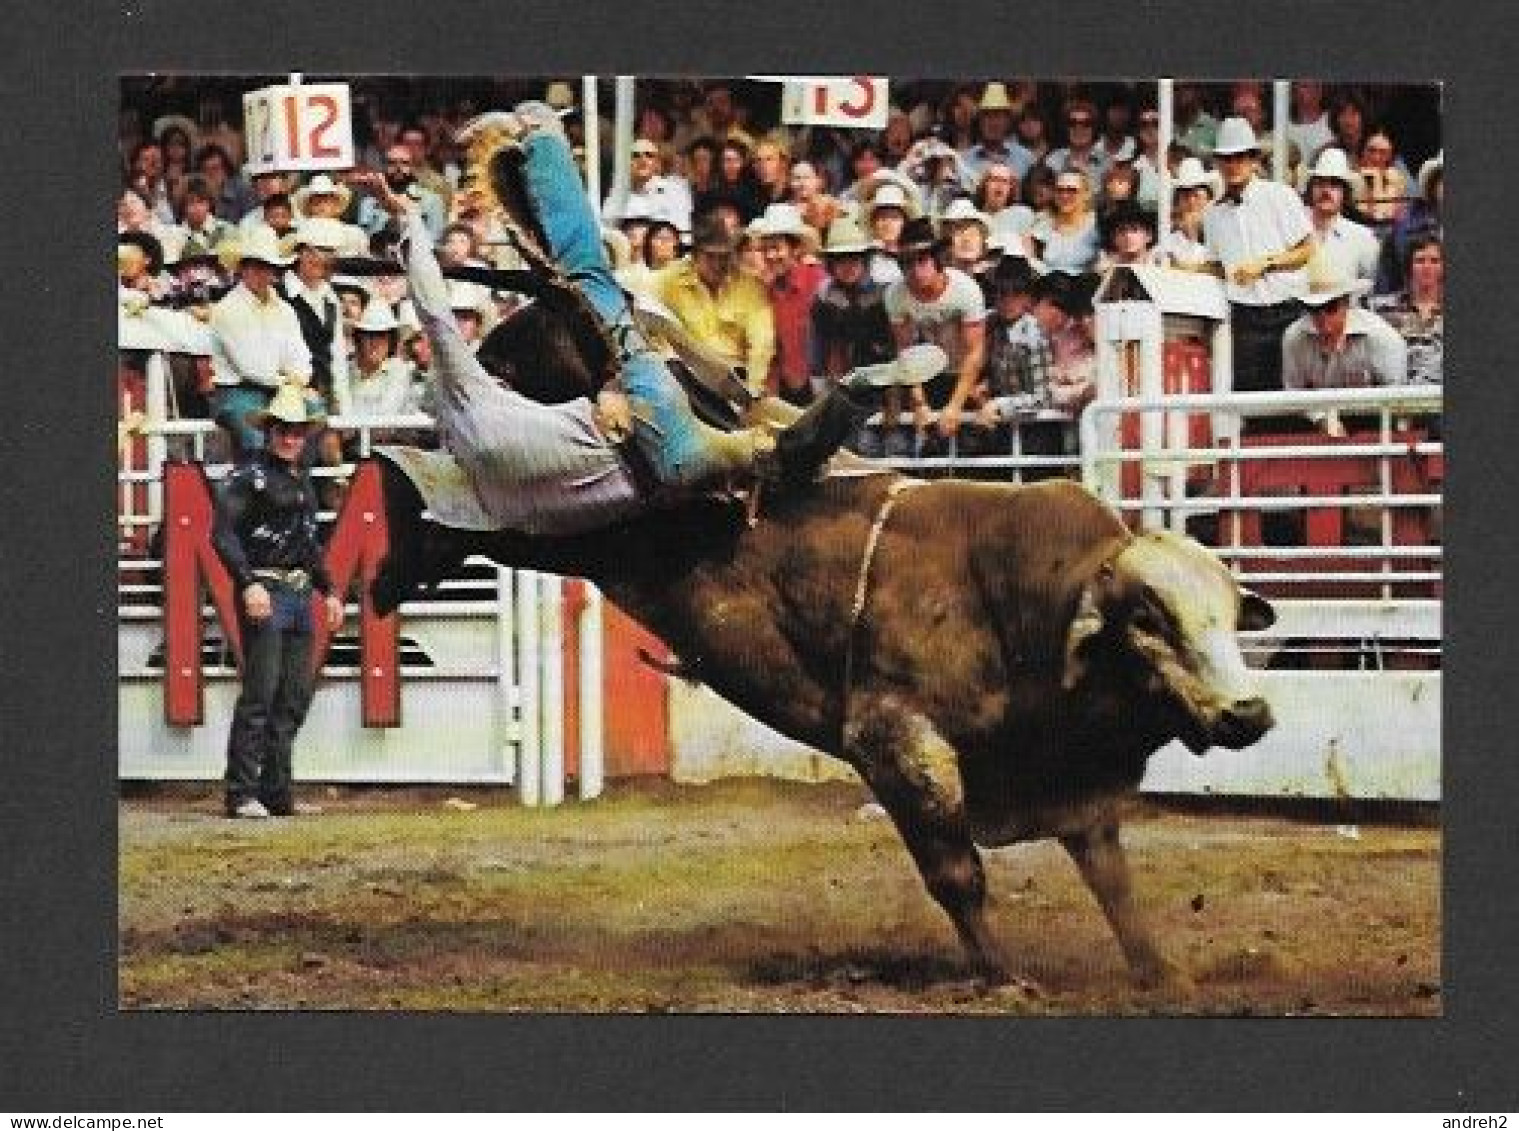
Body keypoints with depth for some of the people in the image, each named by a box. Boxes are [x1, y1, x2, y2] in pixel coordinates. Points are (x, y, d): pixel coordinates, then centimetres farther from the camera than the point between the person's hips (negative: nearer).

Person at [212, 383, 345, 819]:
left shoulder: (301, 480, 19)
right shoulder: (248, 475, -5)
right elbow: (223, 534, -14)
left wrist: (328, 591, 23)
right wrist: (248, 584, -23)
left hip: (300, 593, 8)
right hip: (265, 592, -8)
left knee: (296, 695, 8)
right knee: (260, 693, -11)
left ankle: (277, 791, 14)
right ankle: (243, 794, -9)